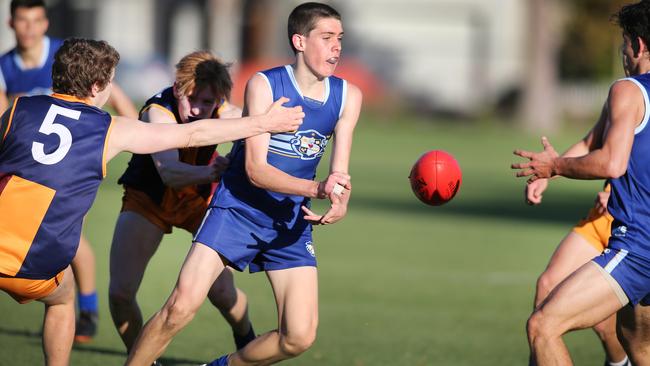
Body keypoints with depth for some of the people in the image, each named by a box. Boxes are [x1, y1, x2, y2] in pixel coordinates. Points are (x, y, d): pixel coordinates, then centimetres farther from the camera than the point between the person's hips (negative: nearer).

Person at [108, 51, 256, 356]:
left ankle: (246, 343, 24)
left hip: (199, 198, 2)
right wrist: (209, 173, -67)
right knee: (120, 292, -12)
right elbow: (168, 172, -48)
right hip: (147, 200, -2)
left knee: (221, 292, -9)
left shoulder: (225, 114, -21)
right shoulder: (158, 111, -33)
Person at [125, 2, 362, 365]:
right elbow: (255, 169, -18)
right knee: (181, 308, -18)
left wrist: (340, 204, -24)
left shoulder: (347, 97, 0)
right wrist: (318, 189, -32)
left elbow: (339, 174, 1)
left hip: (291, 224, 4)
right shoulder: (264, 85, -13)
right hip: (237, 210, -4)